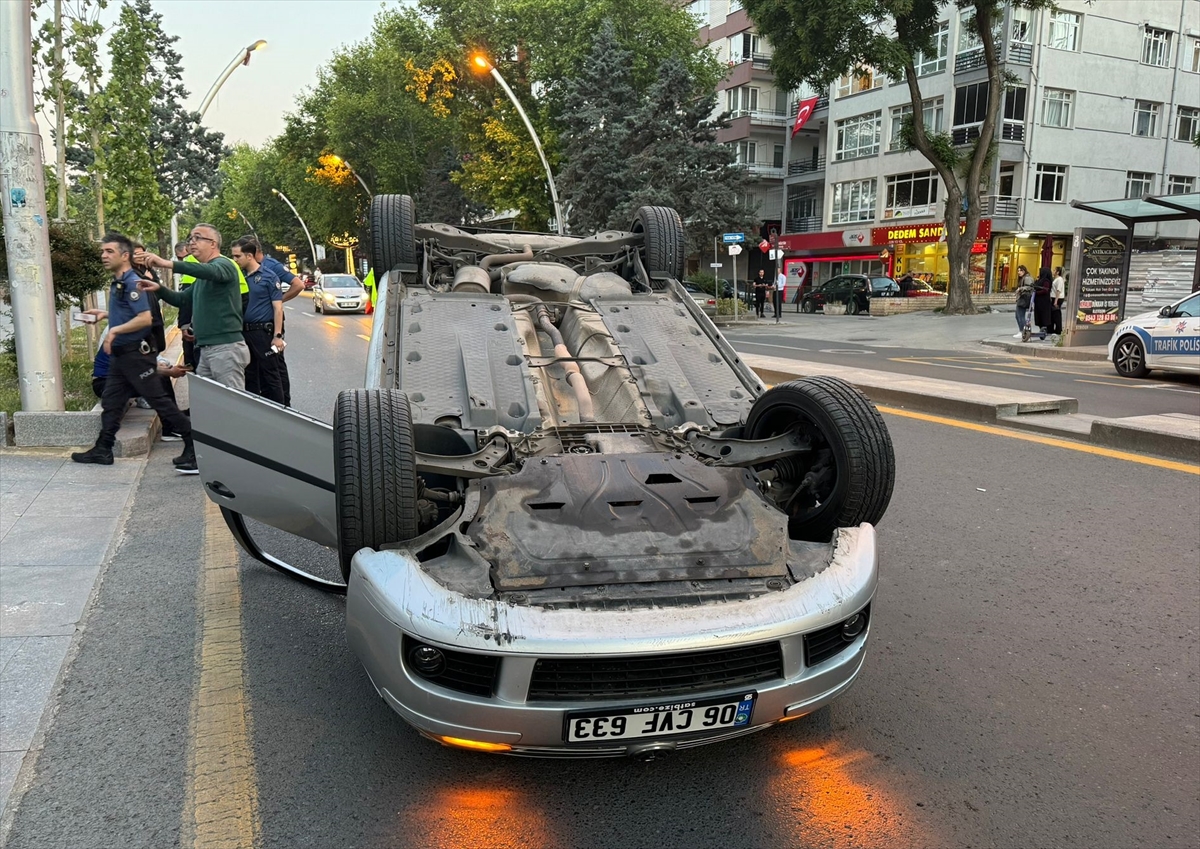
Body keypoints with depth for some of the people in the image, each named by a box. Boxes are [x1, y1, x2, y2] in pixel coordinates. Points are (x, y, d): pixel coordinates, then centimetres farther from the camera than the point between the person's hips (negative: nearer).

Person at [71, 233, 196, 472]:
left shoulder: (132, 282, -16)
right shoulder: (117, 282, 14)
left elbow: (145, 318, -25)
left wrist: (115, 330, -21)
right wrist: (103, 314, 21)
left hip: (137, 352, -10)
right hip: (120, 353, 10)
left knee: (158, 399, -7)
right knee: (111, 401, 13)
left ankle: (193, 440, -1)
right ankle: (103, 449, 21)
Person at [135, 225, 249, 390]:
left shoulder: (223, 264, -7)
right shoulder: (202, 277, 22)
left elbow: (211, 271, -30)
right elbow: (181, 299, 26)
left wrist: (168, 264, -38)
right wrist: (158, 289, 6)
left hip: (227, 347, -9)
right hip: (205, 348, 9)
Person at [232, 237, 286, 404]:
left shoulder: (268, 276, -6)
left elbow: (278, 308, -9)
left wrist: (277, 336, -15)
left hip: (263, 333, -6)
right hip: (244, 333, 6)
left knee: (270, 375, 0)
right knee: (249, 376, 12)